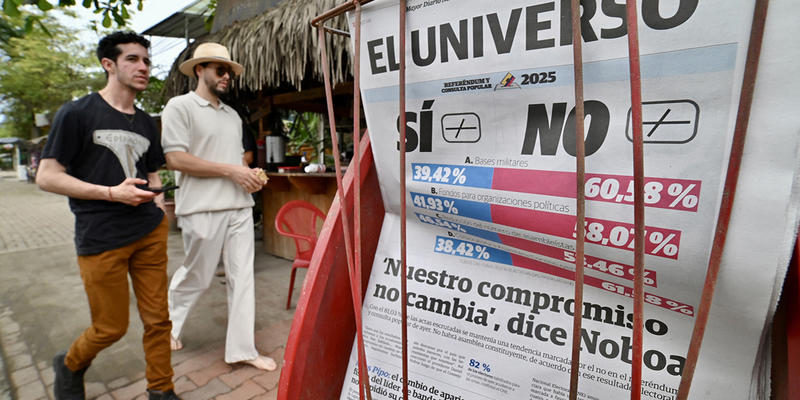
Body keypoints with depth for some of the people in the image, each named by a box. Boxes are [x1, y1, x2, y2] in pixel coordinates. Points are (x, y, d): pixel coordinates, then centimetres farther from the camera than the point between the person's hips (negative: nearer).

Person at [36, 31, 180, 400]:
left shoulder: (146, 122, 12)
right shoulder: (77, 113, -4)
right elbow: (46, 177, -8)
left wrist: (157, 206, 6)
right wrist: (112, 193, -18)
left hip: (150, 234, 5)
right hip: (101, 241, -4)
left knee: (158, 319, 7)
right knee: (111, 328, 7)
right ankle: (69, 365, 40)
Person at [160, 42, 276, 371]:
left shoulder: (233, 115, 18)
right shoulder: (180, 106, -3)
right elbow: (175, 159, -13)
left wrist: (251, 175, 3)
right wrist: (230, 170, -16)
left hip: (239, 206, 6)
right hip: (202, 208, -6)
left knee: (242, 277, 5)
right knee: (196, 276, 9)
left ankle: (242, 348, 16)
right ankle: (168, 323, 40)